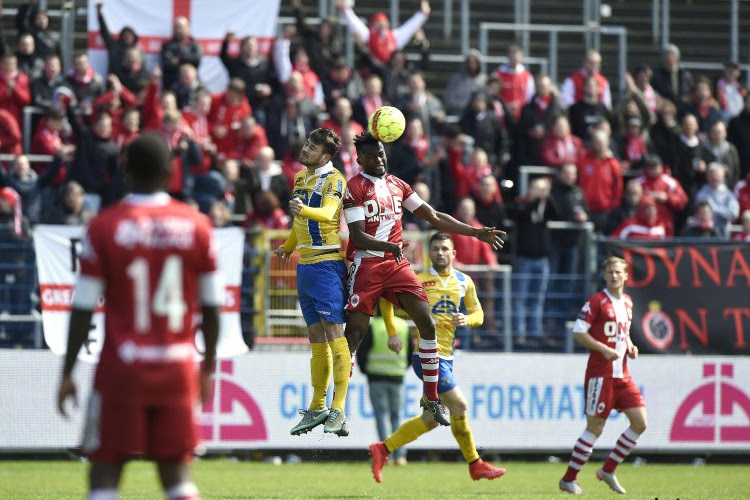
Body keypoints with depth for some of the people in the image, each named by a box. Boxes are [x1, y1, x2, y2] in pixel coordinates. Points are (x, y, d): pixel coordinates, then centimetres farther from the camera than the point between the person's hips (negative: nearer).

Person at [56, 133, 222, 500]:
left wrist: (68, 373, 3)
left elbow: (83, 308, -4)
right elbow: (212, 307, 7)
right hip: (178, 367, 2)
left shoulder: (104, 226, -5)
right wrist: (208, 368, 18)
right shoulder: (196, 225, 2)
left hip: (122, 368, -2)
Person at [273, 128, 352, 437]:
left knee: (334, 333, -12)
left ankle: (338, 410, -15)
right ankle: (317, 408, 16)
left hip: (327, 265, -8)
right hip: (305, 266, 8)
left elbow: (328, 213, -30)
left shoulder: (333, 180, -11)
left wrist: (304, 210, -49)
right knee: (316, 338, 12)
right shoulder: (300, 178, 14)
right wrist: (288, 246, 42)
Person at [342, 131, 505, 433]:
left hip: (397, 263, 6)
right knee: (354, 333, -12)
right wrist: (388, 246, -32)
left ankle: (431, 398, 6)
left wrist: (476, 232, 14)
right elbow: (357, 237, -15)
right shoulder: (355, 187, -6)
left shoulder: (397, 185, 14)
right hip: (367, 264, -6)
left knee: (427, 323, -5)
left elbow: (434, 218, 18)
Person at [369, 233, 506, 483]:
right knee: (459, 405, -13)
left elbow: (478, 314, 16)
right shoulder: (419, 281, -5)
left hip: (445, 357, 7)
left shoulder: (464, 282, 11)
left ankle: (383, 449, 16)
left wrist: (466, 319, -7)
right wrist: (393, 334, -9)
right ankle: (475, 464, 0)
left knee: (431, 418, 7)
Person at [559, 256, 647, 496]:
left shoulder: (627, 302, 14)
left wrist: (630, 347, 6)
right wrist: (604, 349, -19)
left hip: (622, 374, 7)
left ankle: (608, 470, 12)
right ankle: (569, 479, 7)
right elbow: (578, 333, -12)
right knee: (595, 427, -5)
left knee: (640, 422, -1)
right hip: (600, 374, -7)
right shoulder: (596, 301, -8)